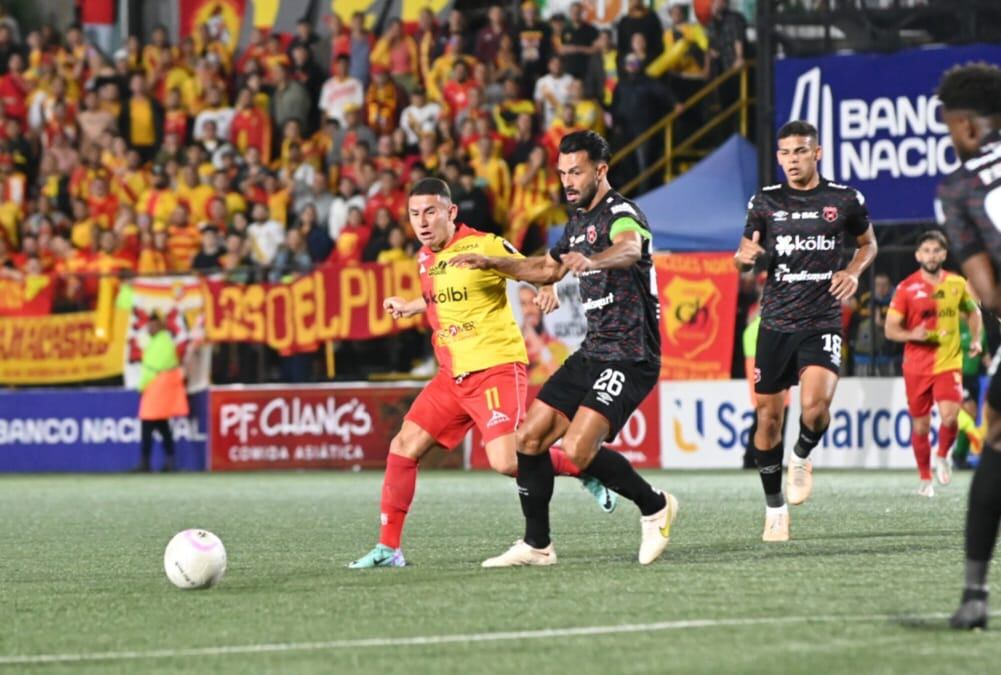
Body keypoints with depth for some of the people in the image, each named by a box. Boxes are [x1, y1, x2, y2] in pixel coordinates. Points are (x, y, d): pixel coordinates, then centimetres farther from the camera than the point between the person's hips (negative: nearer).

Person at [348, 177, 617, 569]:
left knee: (506, 461, -21)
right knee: (404, 447, 3)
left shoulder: (484, 246, -13)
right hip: (453, 375, 8)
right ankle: (388, 548, 10)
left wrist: (549, 288, -26)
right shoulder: (426, 258, 11)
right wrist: (410, 307, 25)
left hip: (496, 368, -8)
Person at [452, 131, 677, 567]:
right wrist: (491, 263, 29)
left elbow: (629, 249, -40)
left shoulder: (621, 214, -14)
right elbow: (548, 269, 35)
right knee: (530, 437, 4)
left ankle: (655, 507, 1)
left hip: (630, 356, -9)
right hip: (593, 352, 9)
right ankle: (536, 545, 14)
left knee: (578, 449, -21)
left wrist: (593, 260, -60)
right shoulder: (578, 221, 15)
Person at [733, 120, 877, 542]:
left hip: (822, 324, -2)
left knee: (815, 404, -24)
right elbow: (743, 258, 14)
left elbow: (867, 243, 18)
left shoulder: (845, 200, 1)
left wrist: (854, 271, -2)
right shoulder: (765, 201, 5)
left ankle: (802, 456, 10)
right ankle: (775, 509, 18)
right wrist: (745, 256, -10)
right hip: (775, 323, 2)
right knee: (768, 416, 3)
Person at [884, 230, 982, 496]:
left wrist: (976, 339, 6)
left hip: (949, 363, 0)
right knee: (920, 424, 4)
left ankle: (942, 457, 11)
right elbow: (890, 329, -3)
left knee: (950, 416, -19)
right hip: (917, 366, 0)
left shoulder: (957, 284, 3)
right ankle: (925, 479, 21)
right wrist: (912, 335, -22)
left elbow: (972, 312, 21)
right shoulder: (907, 288, -3)